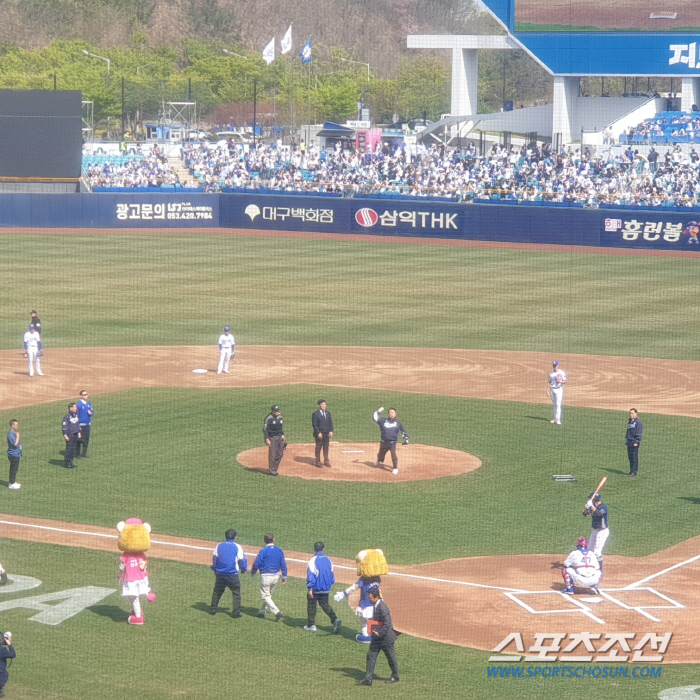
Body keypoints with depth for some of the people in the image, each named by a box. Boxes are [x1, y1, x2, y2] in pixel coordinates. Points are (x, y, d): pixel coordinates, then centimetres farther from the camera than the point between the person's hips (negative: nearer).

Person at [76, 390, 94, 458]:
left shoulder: (89, 404, 10)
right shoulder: (78, 404, -10)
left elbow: (92, 412, 19)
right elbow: (76, 416, -12)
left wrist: (91, 413, -6)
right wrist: (78, 426, -15)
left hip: (88, 424, 6)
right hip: (81, 425, -6)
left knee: (86, 440, 10)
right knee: (79, 439, -2)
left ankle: (84, 453, 19)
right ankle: (77, 454, 7)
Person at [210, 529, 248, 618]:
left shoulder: (219, 546, 4)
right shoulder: (237, 547, -5)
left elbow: (214, 559, 9)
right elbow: (242, 560, -2)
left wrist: (214, 569, 23)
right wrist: (243, 569, 15)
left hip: (220, 574, 3)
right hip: (233, 575, -3)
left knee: (217, 592, 17)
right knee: (236, 593, 6)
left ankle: (213, 609, 20)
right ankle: (236, 612, 1)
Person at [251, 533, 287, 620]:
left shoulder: (263, 551, -14)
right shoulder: (279, 551, 0)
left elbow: (256, 564, -11)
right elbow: (283, 565, 4)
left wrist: (253, 572, 9)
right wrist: (284, 577, 15)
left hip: (265, 576, -5)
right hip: (276, 576, 5)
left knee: (266, 596, 0)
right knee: (269, 594, 21)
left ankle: (277, 612, -15)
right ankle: (262, 611, 30)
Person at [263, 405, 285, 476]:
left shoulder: (280, 416, 7)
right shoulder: (268, 418, -14)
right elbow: (265, 429, -13)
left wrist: (282, 434, 13)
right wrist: (267, 439, -17)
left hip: (279, 437, 7)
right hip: (272, 438, -7)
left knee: (280, 454, 8)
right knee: (272, 454, -4)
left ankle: (274, 468, 20)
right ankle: (272, 470, 5)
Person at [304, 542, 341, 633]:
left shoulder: (313, 560, -15)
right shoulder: (328, 560, 4)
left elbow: (311, 575, -18)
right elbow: (332, 575, 10)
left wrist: (310, 588, -16)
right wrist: (329, 586, 22)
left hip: (315, 588, -5)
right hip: (326, 589, 5)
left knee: (311, 605, 9)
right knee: (325, 605, 15)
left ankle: (312, 625, 13)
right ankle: (335, 619, -6)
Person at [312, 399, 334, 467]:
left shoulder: (328, 413, 12)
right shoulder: (315, 414, -6)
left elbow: (330, 423, 14)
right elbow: (314, 424, -10)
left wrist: (331, 431, 1)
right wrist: (318, 433, -17)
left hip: (327, 434, 5)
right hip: (319, 434, -5)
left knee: (326, 448, 9)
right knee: (318, 448, 1)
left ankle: (326, 461, 16)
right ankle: (318, 461, 8)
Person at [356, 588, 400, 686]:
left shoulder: (382, 607, -24)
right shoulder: (376, 606, 5)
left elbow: (387, 624, -26)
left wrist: (379, 633, -23)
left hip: (386, 637, -9)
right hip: (377, 637, 9)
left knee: (391, 657, 9)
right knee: (371, 655, 6)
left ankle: (395, 677, 25)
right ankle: (368, 678, 7)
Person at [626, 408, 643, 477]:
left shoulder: (638, 422, -8)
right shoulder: (629, 422, 18)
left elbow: (639, 433, -13)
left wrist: (636, 442, -18)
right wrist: (626, 439, 20)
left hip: (634, 442, -8)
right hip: (629, 442, 8)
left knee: (634, 457, -7)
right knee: (630, 457, 10)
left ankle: (634, 472, -6)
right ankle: (631, 470, 16)